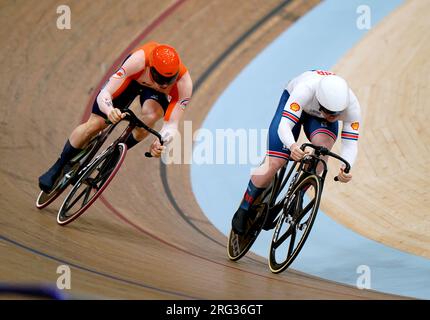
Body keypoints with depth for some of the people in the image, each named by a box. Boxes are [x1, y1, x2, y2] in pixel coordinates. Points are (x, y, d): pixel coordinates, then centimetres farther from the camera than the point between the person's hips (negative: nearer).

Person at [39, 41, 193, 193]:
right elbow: (105, 93, -40)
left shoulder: (184, 82, -39)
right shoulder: (140, 59, -43)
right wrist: (110, 111, -61)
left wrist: (160, 143, -54)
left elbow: (172, 123, -34)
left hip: (156, 93, 0)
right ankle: (57, 168, 15)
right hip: (132, 78, 0)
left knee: (151, 115, -34)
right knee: (95, 124, -7)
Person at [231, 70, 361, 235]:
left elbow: (351, 143, -32)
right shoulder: (306, 90, -44)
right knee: (273, 163, -15)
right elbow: (284, 126, -47)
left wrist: (346, 168, -52)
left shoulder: (351, 105, -35)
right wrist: (292, 146, -69)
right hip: (293, 102, -2)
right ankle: (244, 210, 7)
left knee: (322, 145, -31)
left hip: (319, 118, 2)